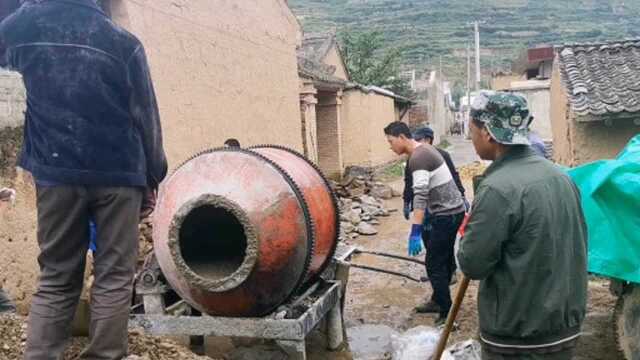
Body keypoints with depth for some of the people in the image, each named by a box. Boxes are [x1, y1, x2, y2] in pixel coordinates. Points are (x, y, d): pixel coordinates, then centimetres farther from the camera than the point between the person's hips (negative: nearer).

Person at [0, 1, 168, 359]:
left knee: (56, 279, 11)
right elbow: (146, 115, -1)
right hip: (118, 174, -2)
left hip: (56, 174, 3)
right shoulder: (123, 41, -4)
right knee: (114, 278, 5)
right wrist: (152, 176, 8)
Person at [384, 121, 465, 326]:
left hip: (447, 214, -10)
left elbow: (420, 196, -27)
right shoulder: (424, 150, 11)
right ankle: (438, 301, 30)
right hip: (453, 210, 10)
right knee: (444, 259, 18)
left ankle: (447, 314, 0)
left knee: (434, 264, -6)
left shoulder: (417, 158, -20)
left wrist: (415, 233, -30)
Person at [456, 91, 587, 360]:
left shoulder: (497, 188, -24)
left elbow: (472, 264, -19)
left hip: (517, 337, -7)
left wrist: (469, 231, -1)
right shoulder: (560, 175, 3)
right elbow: (578, 244, 12)